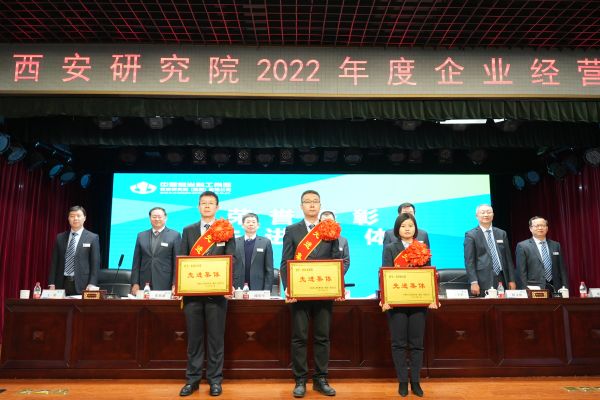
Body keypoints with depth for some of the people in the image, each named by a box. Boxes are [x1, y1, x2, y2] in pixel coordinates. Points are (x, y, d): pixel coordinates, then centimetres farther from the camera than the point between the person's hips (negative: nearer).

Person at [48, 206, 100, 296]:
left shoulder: (93, 238, 1)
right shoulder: (60, 238, 12)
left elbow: (95, 263, -3)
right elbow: (54, 262, 11)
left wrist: (92, 284, -12)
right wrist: (51, 283, 4)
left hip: (82, 285, -3)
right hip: (62, 284, 3)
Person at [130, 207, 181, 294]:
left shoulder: (174, 235, 2)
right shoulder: (141, 236, 12)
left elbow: (177, 262, -1)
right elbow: (136, 262, 12)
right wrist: (135, 283, 5)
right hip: (144, 285, 3)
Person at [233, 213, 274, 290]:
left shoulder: (266, 242, 4)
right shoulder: (235, 242, 6)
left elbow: (269, 269, 2)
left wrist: (267, 290, -4)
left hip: (258, 288, -1)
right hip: (238, 288, 1)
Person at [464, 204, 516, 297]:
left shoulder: (502, 233, 14)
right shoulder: (471, 235, 0)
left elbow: (508, 258, 15)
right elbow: (469, 261, -5)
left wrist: (511, 280, 9)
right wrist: (474, 282, -13)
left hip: (502, 279, 4)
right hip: (483, 282, -4)